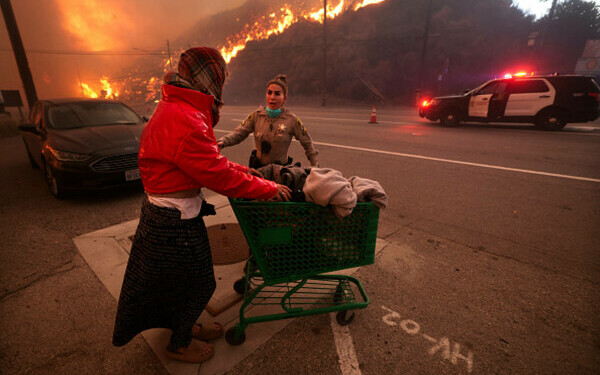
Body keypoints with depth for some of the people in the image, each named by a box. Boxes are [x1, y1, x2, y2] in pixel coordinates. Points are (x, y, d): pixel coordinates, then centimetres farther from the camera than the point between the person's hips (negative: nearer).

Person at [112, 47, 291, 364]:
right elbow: (219, 175, -27)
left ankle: (185, 326, 50)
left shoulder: (177, 108, 9)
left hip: (166, 211, 10)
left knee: (190, 279, 26)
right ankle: (179, 345, 39)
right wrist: (268, 189, -17)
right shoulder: (184, 120, -27)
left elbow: (209, 160, 11)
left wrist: (248, 172, 6)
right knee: (192, 282, 12)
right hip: (174, 219, -10)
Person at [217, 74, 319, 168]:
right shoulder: (256, 115, -2)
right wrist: (222, 142, -26)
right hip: (257, 167, 3)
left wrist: (315, 167, -3)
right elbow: (239, 133, -7)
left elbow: (307, 144, 1)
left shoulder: (292, 120, -8)